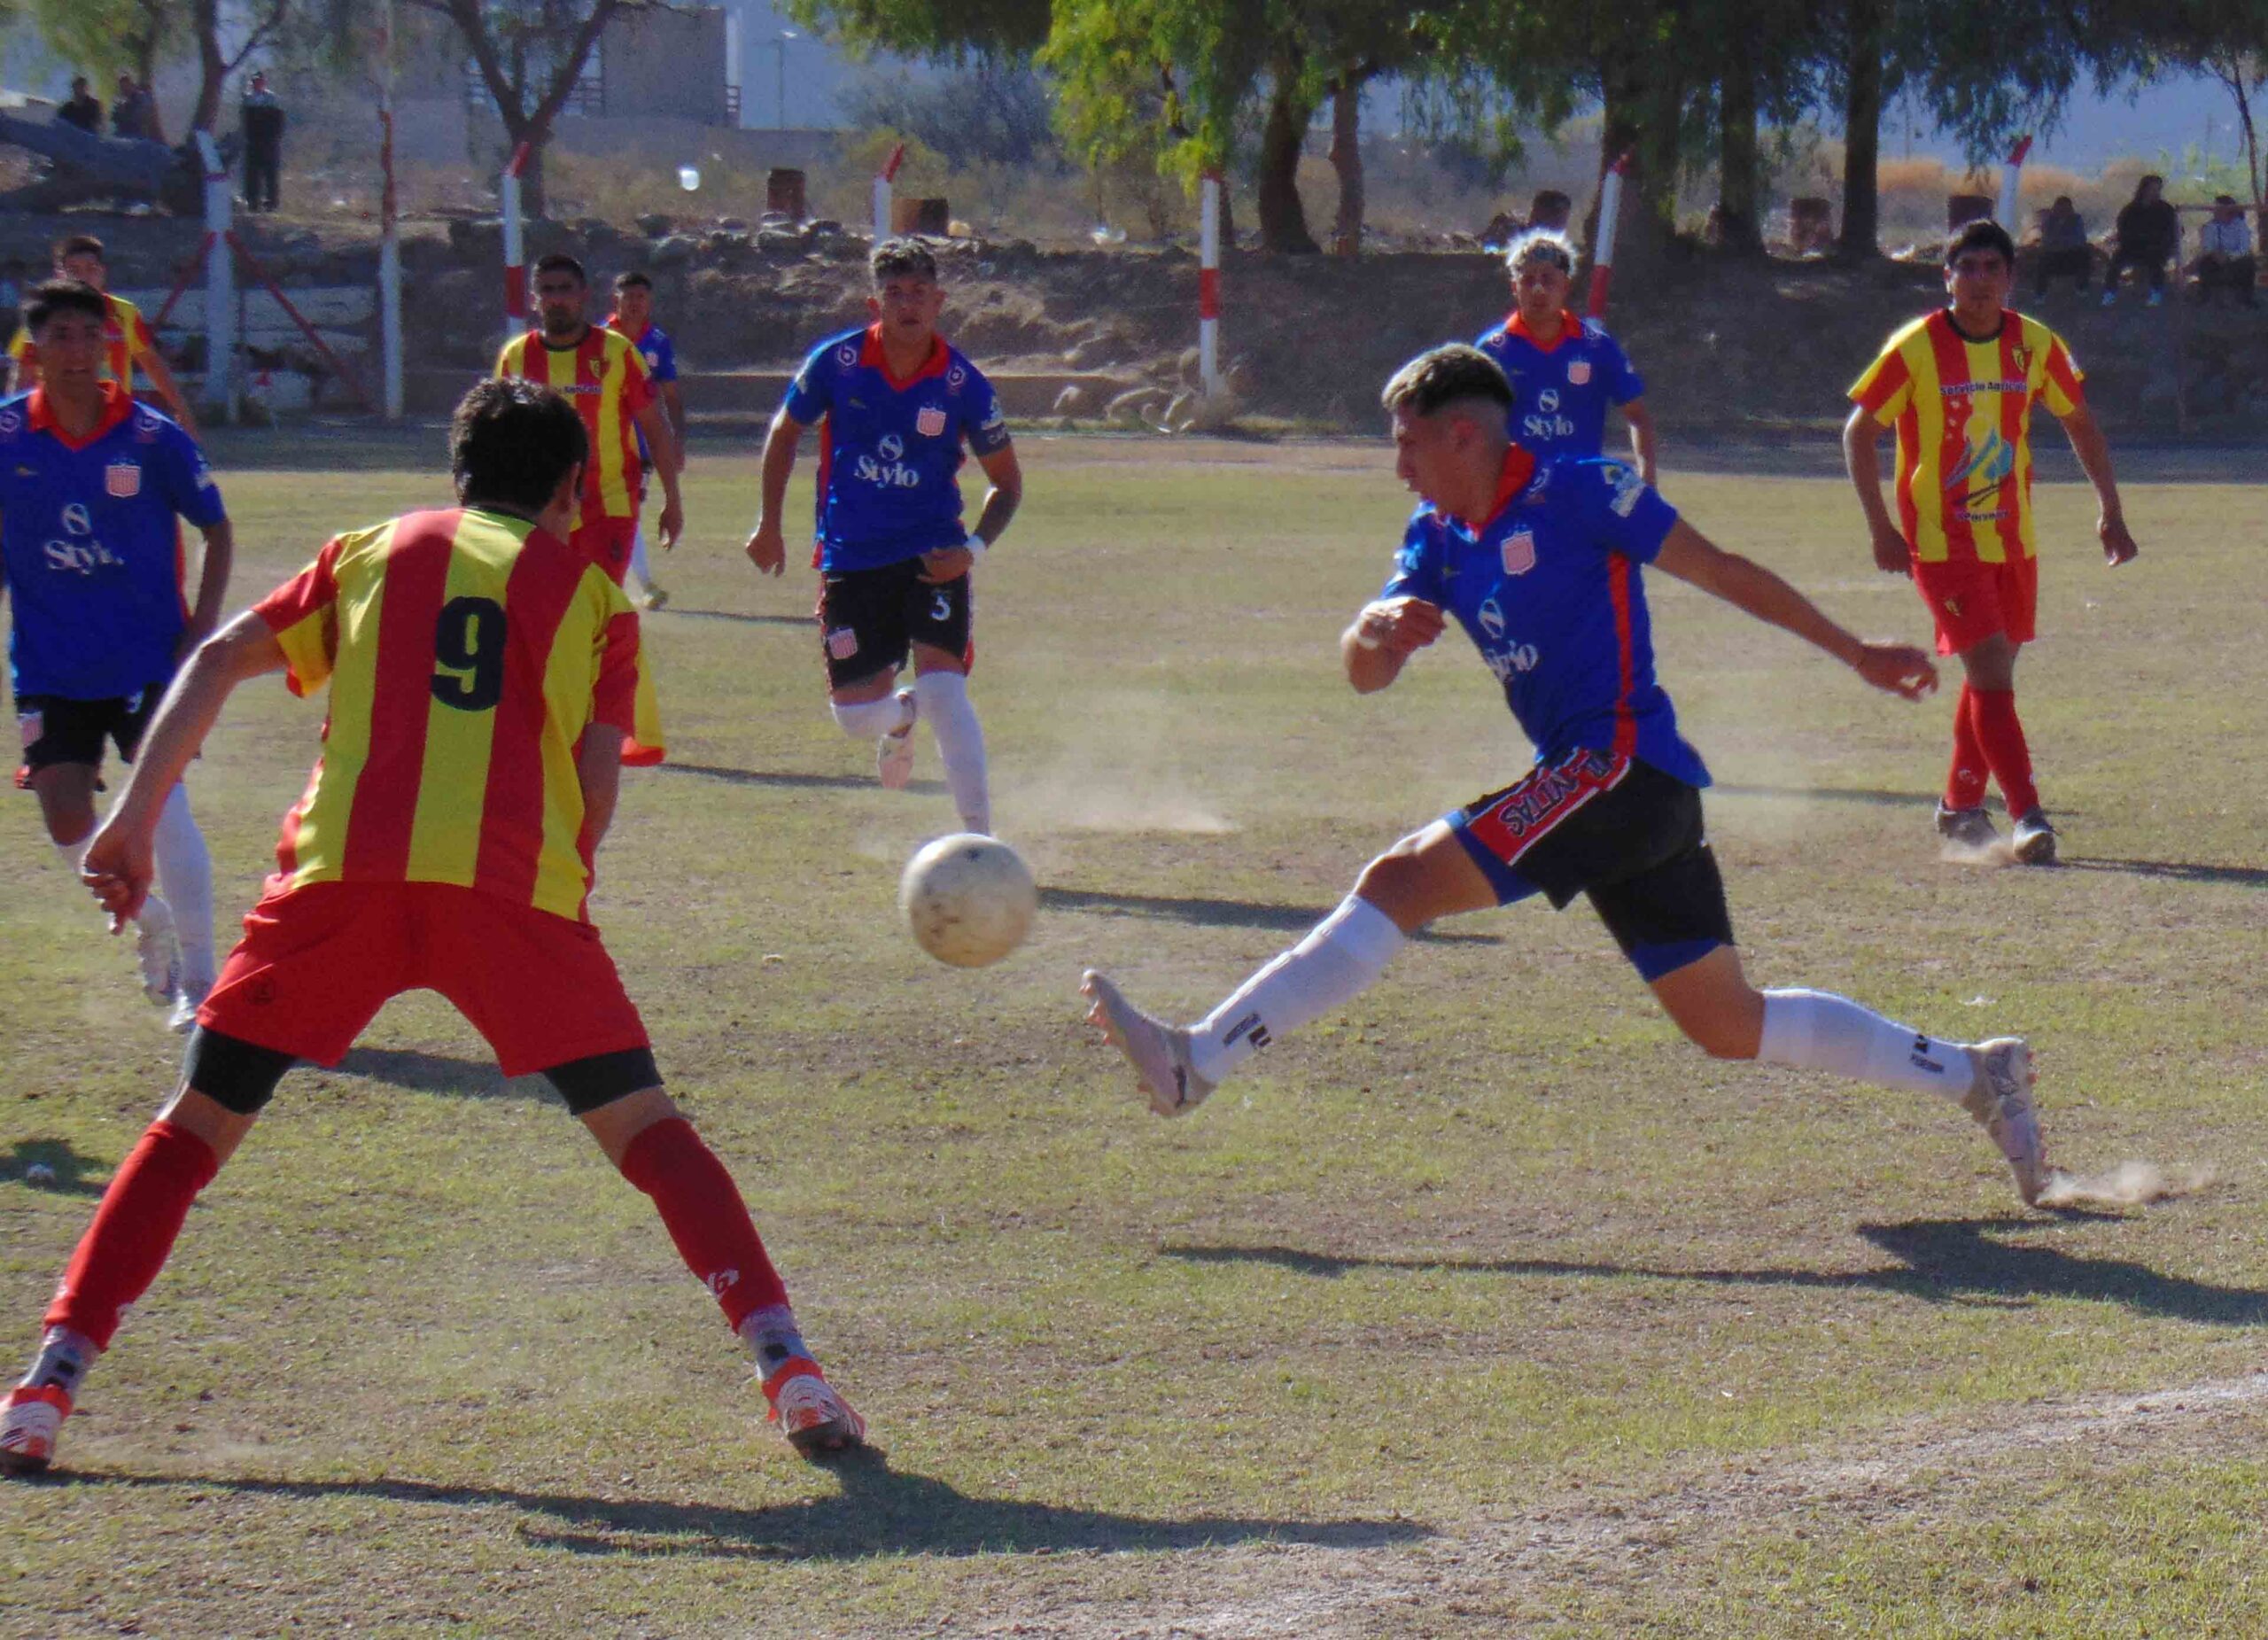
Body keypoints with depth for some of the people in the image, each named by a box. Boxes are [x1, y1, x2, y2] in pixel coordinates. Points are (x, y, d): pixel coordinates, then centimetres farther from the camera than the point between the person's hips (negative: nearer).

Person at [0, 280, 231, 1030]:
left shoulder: (152, 438, -8)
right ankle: (145, 920, 29)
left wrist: (202, 628, -6)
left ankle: (199, 979, -6)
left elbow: (217, 530, 3)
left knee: (160, 799, -15)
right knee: (67, 823, -1)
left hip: (149, 653, -3)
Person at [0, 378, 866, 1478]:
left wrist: (135, 815, 9)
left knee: (195, 1126, 10)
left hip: (342, 869, 1)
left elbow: (218, 663, 12)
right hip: (511, 885, -1)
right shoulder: (588, 592, 18)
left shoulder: (375, 551, 22)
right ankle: (784, 1364, -5)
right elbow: (595, 783, 8)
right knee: (647, 1132, 7)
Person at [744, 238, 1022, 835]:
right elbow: (785, 433, 10)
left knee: (943, 690, -19)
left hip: (931, 556, -2)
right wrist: (769, 525, 11)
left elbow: (1007, 482, 2)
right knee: (856, 713, 4)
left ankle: (980, 834, -12)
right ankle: (901, 720, 43)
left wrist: (973, 549, -13)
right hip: (851, 557, 2)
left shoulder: (962, 384, -10)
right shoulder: (836, 362, -9)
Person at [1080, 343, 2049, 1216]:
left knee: (1401, 882, -16)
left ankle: (1199, 1062, -19)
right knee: (1731, 1027, 14)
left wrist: (1857, 656, 2)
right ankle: (1973, 1076, 20)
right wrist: (1377, 626, -14)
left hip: (1621, 769, -9)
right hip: (1595, 783, 9)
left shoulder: (1572, 493, -6)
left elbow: (1719, 571, -2)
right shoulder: (1440, 535, 16)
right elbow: (1363, 675, 11)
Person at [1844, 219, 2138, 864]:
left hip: (2013, 539, 5)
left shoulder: (2036, 345, 0)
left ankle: (1962, 804, 30)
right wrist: (1881, 529, -9)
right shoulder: (1915, 348, -11)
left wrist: (2111, 512, 10)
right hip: (1940, 540, -5)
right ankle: (2028, 818, -18)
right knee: (1990, 672, -15)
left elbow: (2079, 423, 14)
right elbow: (1859, 432, -4)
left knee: (1992, 672, 13)